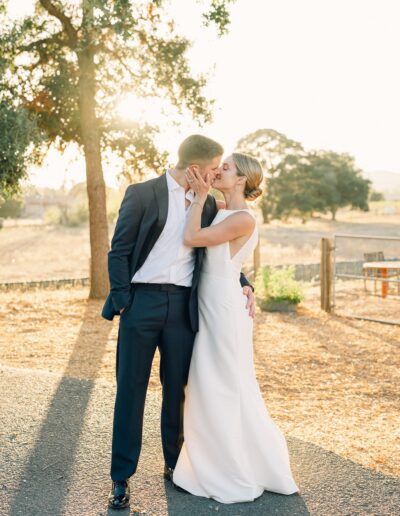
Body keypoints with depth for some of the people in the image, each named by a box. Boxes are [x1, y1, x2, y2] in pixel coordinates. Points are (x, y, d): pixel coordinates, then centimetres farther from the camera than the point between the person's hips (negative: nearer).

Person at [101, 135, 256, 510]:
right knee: (131, 390, 3)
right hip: (142, 303, -4)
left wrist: (243, 283, 5)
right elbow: (118, 252, -3)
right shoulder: (142, 194, -3)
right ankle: (121, 477, 13)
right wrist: (121, 302, -9)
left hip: (182, 307, 4)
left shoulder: (208, 204, 10)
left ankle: (174, 464, 29)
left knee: (177, 390, 12)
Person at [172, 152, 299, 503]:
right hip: (210, 306, 9)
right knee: (212, 390, 16)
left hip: (223, 308, -9)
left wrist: (200, 195, -12)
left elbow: (191, 238, -20)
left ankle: (237, 479, 18)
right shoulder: (221, 213, 10)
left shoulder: (243, 219, -17)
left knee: (223, 390, 2)